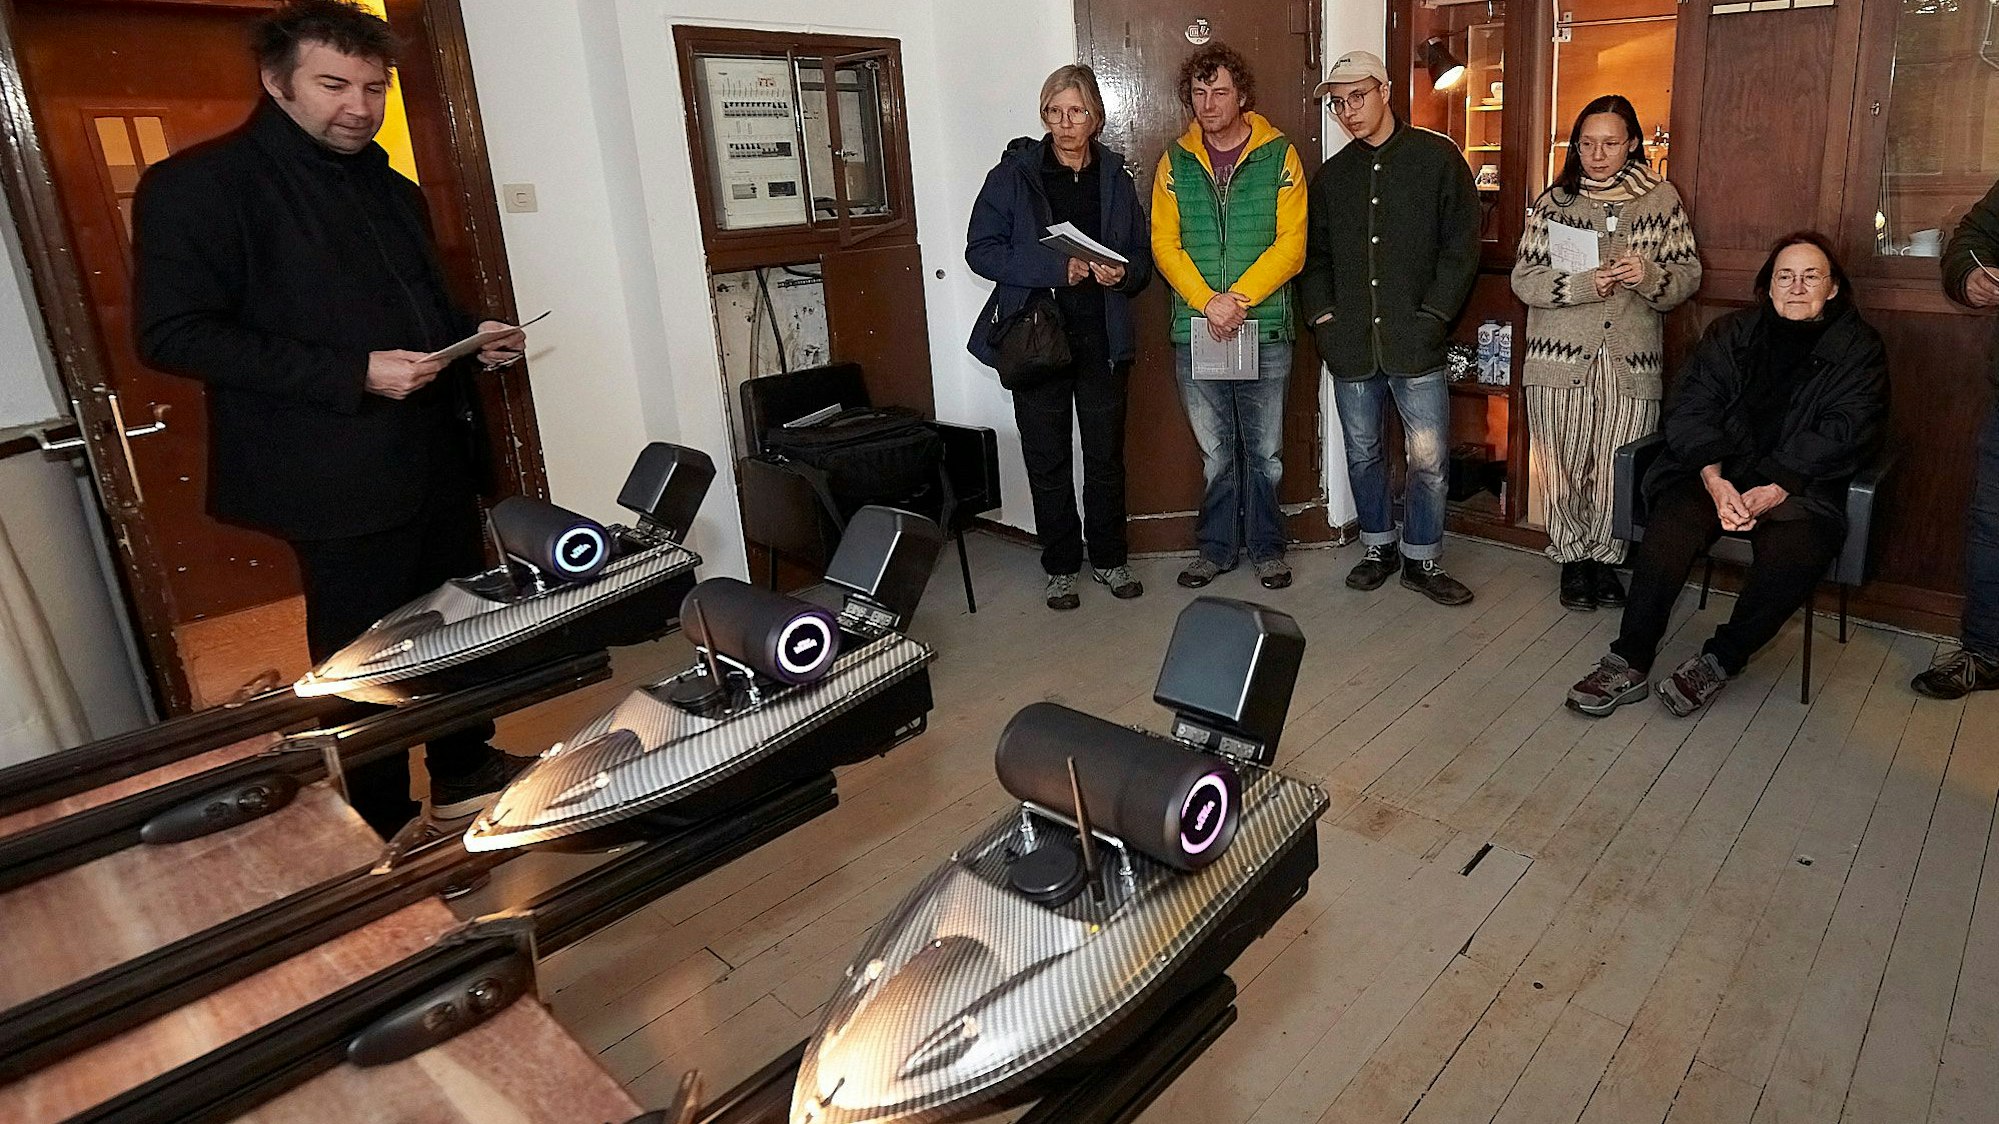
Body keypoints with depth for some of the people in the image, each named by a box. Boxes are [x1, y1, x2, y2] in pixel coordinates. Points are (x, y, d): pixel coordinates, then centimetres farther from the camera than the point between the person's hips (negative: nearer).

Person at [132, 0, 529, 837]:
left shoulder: (390, 190, 16)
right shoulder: (200, 185, -9)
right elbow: (172, 332, -16)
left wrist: (472, 335, 5)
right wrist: (354, 374, -23)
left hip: (436, 456, 8)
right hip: (337, 477, -7)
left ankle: (465, 769, 37)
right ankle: (382, 832, 19)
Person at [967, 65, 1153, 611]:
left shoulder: (1115, 178, 8)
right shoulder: (1015, 175, -1)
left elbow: (1141, 256, 15)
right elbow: (981, 251, -8)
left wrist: (1122, 273, -10)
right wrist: (1056, 268, -18)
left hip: (1103, 340, 2)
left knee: (1107, 456, 10)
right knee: (1047, 461, 6)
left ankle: (1108, 557, 27)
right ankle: (1061, 566, 21)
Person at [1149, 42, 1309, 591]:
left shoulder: (1278, 155, 0)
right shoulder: (1175, 162, 6)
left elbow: (1290, 244, -7)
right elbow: (1164, 244, -1)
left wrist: (1238, 299, -17)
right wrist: (1207, 302, -15)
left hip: (1265, 327, -1)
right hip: (1195, 332, 2)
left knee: (1264, 450, 8)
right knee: (1215, 451, 11)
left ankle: (1266, 546, 24)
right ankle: (1217, 546, 25)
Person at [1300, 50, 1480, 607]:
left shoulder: (1437, 157, 1)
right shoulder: (1331, 175, 13)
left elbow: (1462, 245, -2)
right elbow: (1314, 254, 16)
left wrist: (1435, 313, -10)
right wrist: (1321, 312, 2)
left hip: (1414, 342, -3)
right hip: (1350, 344, 4)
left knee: (1428, 457, -2)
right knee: (1363, 452, 12)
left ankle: (1422, 558, 14)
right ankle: (1378, 545, 28)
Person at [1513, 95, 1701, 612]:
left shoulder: (1661, 199, 9)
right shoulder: (1554, 202, 7)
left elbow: (1687, 275, 7)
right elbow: (1524, 278, 0)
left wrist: (1648, 275, -14)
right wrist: (1585, 283, -15)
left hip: (1632, 359, 1)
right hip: (1562, 356, 0)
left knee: (1619, 472, 0)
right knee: (1565, 467, 3)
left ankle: (1604, 558, 22)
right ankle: (1572, 558, 23)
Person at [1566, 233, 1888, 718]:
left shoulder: (1858, 347, 6)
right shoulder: (1730, 333, 11)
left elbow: (1844, 433, -5)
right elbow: (1689, 407, 0)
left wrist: (1775, 490, -19)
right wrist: (1714, 479, -17)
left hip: (1800, 486, -1)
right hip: (1718, 472, 1)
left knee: (1792, 555, -33)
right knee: (1667, 530, -29)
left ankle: (1718, 663, -11)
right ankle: (1628, 664, -21)